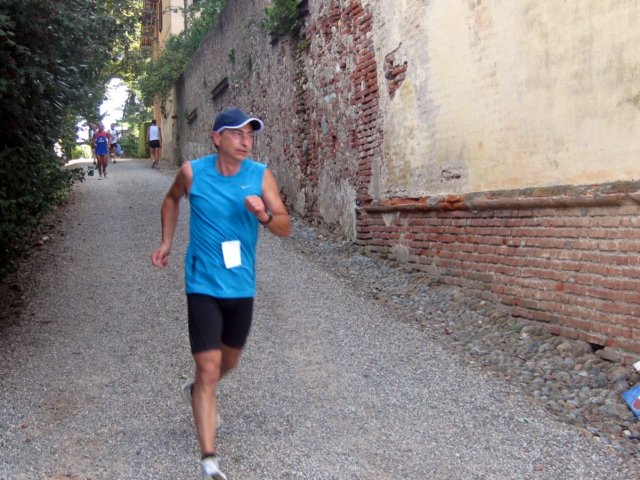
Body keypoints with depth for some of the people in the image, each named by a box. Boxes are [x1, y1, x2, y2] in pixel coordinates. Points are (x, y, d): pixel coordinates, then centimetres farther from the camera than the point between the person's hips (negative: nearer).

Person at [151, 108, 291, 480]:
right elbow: (173, 200, 15)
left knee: (229, 361, 21)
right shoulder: (192, 172, -7)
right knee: (208, 368, -10)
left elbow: (286, 228, -9)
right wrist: (167, 242, 10)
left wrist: (264, 215, -29)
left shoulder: (261, 176, -6)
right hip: (204, 285, -3)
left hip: (242, 286, 3)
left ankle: (199, 392, 55)